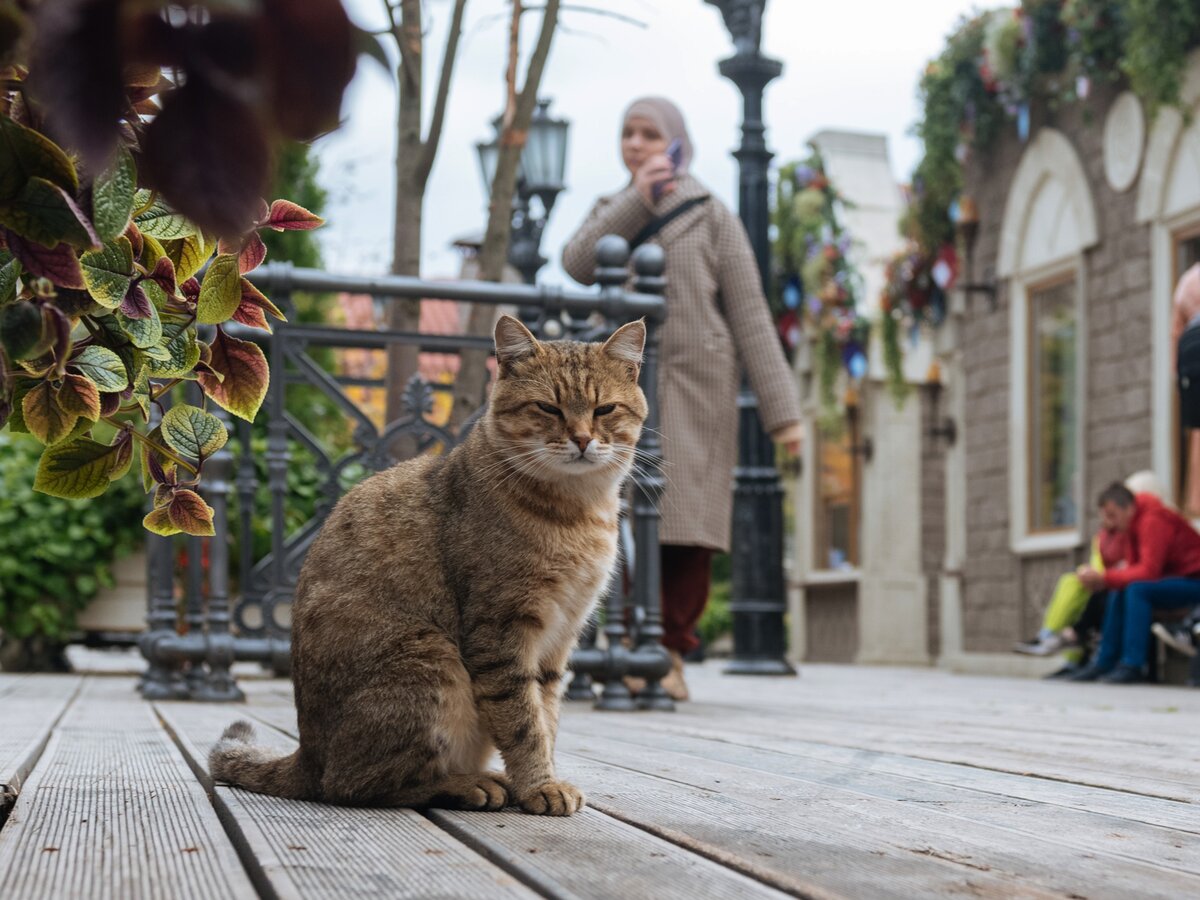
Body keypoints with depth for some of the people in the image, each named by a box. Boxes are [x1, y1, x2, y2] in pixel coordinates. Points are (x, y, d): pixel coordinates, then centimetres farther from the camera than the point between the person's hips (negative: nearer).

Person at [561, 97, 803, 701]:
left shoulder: (712, 217, 7)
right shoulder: (609, 213, 18)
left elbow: (750, 316, 1)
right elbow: (578, 265, -5)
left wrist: (782, 409, -6)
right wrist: (638, 199, -12)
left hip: (696, 389, -2)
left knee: (689, 523, -7)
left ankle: (671, 655, -1)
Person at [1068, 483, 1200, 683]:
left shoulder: (1153, 522, -21)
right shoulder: (1135, 521, 7)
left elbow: (1148, 571, -28)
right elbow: (1135, 568, 4)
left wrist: (1104, 578, -27)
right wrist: (1098, 578, -12)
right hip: (1176, 578, 10)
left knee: (1137, 589, -26)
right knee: (1119, 593, 3)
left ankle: (1132, 666, -26)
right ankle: (1104, 663, 2)